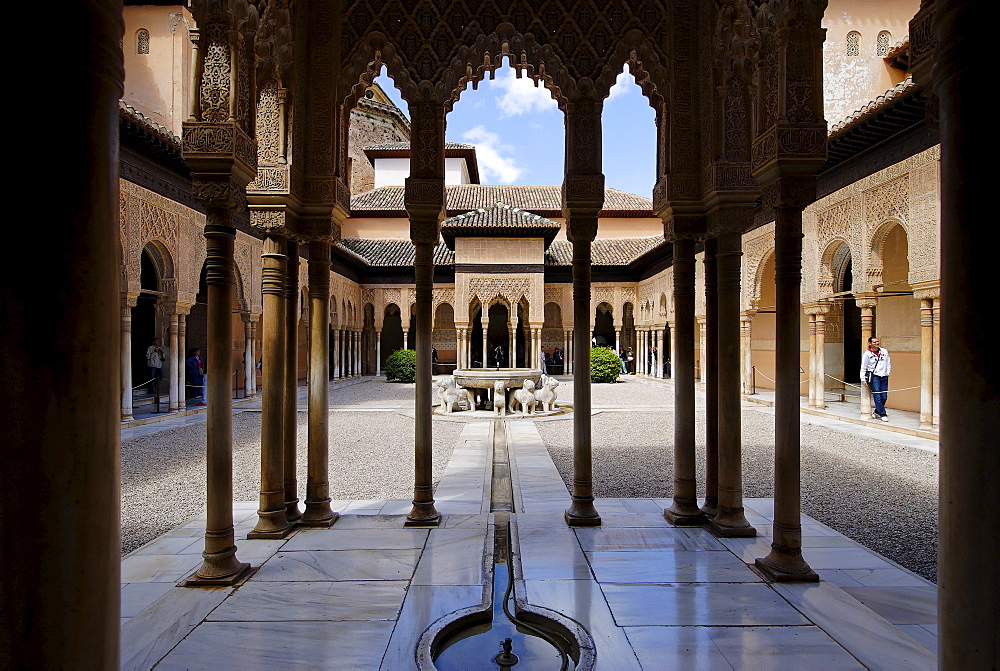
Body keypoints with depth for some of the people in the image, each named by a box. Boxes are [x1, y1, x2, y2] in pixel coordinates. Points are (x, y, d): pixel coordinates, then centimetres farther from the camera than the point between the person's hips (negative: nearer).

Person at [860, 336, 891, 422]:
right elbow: (863, 367, 1)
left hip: (884, 377, 4)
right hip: (874, 376, -4)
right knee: (877, 396, -9)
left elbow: (888, 363, 20)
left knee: (884, 397, 3)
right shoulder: (867, 354, 0)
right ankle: (883, 415, -2)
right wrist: (863, 379, -3)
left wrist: (887, 372, 9)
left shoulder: (884, 351, 10)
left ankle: (876, 412, 22)